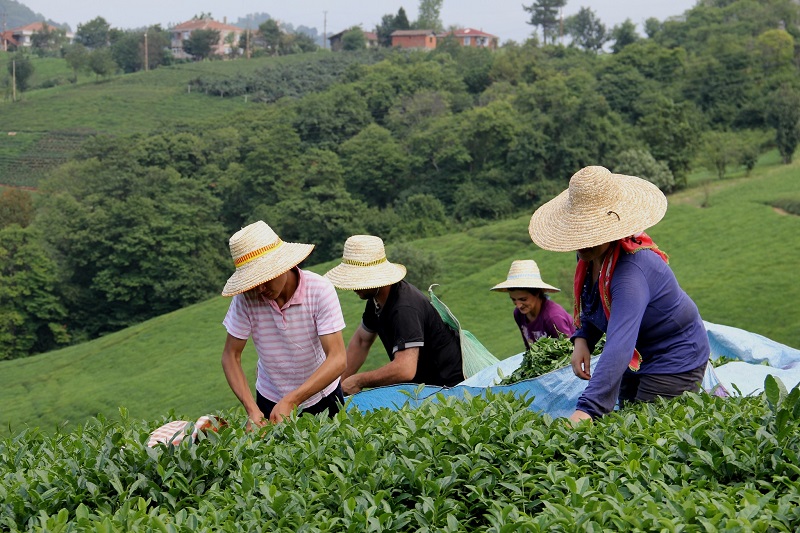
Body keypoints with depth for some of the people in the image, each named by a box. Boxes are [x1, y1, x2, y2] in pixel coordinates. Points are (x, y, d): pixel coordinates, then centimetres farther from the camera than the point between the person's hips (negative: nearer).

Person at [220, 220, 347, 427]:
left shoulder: (319, 291, -24)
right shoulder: (246, 298, -20)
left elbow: (337, 360, -28)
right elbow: (230, 356, -13)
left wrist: (291, 401, -37)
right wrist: (251, 409, -27)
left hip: (322, 397, 0)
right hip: (270, 401, 1)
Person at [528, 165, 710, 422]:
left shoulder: (631, 271, -37)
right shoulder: (592, 255, -9)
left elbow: (618, 347, -49)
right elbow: (594, 306, 11)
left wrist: (587, 408, -58)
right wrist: (582, 338, -10)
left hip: (675, 362, -9)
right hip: (638, 360, 9)